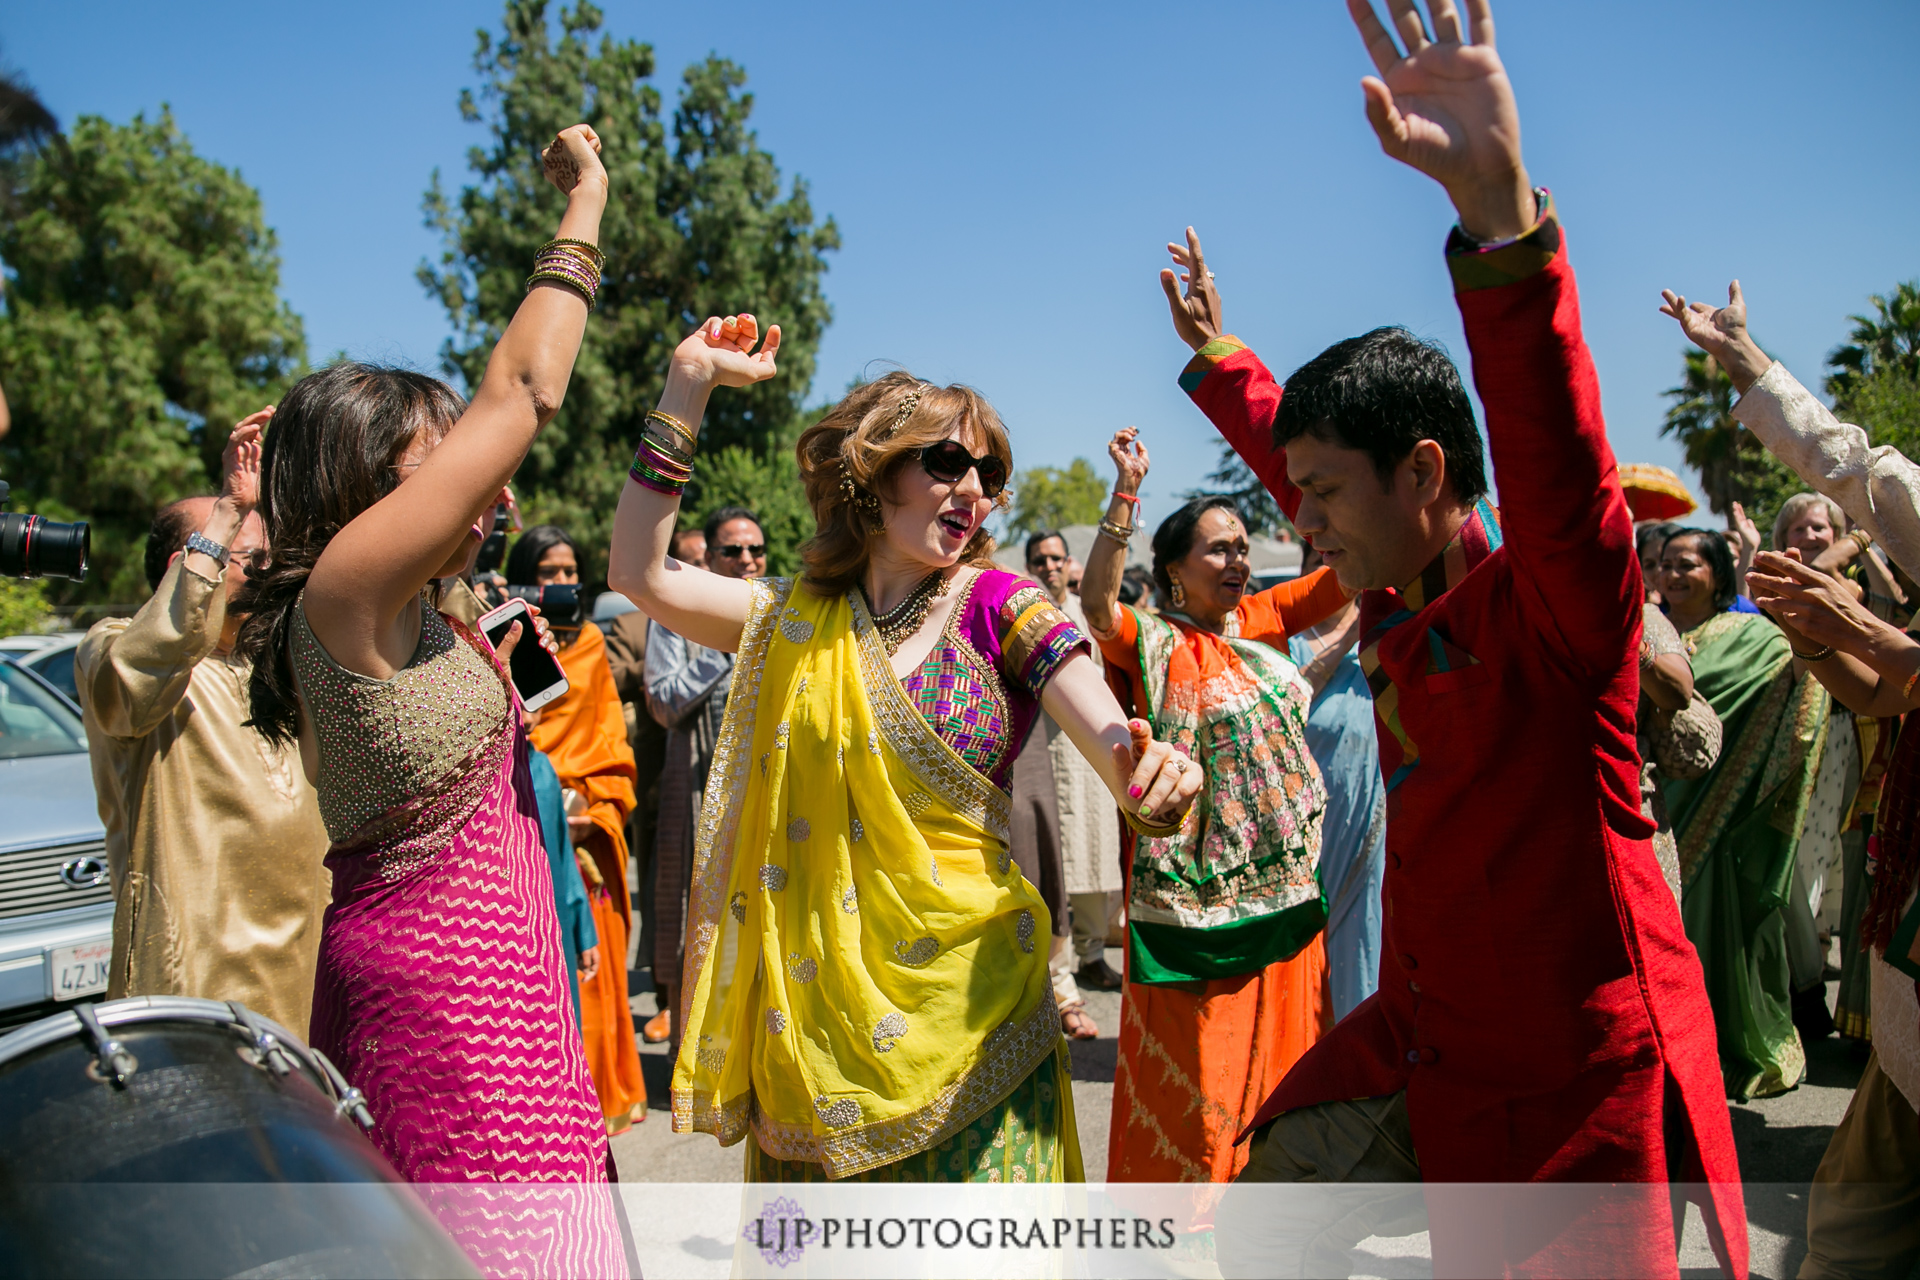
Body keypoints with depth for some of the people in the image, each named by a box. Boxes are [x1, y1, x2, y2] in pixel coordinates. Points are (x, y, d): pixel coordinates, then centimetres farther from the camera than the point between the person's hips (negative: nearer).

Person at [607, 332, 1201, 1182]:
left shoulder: (997, 605, -2)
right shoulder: (799, 617, 5)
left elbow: (1114, 746, -12)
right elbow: (640, 573, 1)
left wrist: (1153, 780, -37)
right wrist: (689, 385, -1)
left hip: (965, 988, -2)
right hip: (814, 999, 2)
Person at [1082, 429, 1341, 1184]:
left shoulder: (1261, 622, 7)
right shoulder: (1153, 642, -9)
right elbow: (1097, 603, -28)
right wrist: (1126, 495, -33)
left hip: (1283, 875, 6)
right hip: (1197, 884, -6)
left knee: (1277, 1043, 17)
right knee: (1194, 1053, 3)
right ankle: (1182, 1188, 20)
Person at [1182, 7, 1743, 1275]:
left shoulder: (1556, 602, -19)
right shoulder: (1401, 601, 4)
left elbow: (1555, 453, -40)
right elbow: (1298, 458, 21)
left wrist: (1497, 198, -52)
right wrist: (1219, 358, 34)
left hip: (1574, 1077, -8)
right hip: (1421, 1045, 8)